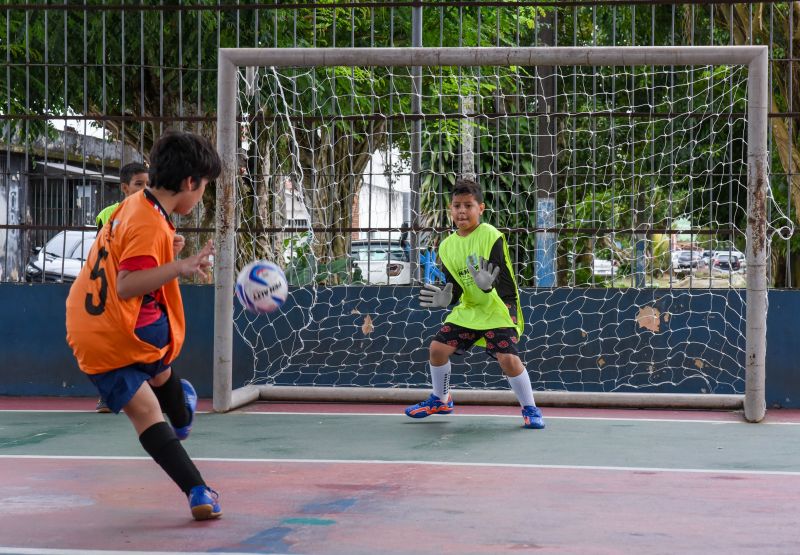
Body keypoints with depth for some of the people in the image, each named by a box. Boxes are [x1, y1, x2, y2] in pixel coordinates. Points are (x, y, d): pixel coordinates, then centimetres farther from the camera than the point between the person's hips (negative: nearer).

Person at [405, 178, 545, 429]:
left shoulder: (491, 236, -16)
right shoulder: (447, 246, 1)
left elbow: (504, 278, -23)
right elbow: (455, 285, 0)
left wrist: (490, 284, -46)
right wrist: (445, 298, -23)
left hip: (498, 308, -6)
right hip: (468, 309, 6)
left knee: (508, 358, -20)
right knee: (438, 348, 2)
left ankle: (530, 409, 1)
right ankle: (440, 400, 27)